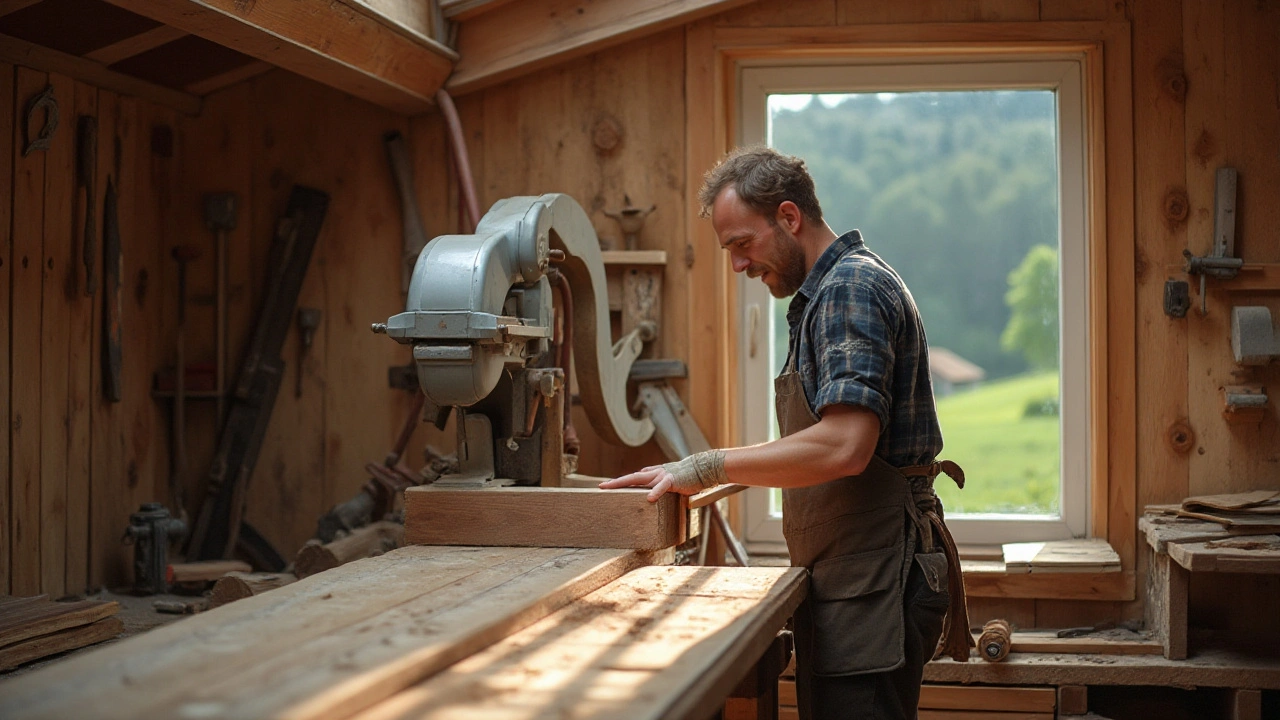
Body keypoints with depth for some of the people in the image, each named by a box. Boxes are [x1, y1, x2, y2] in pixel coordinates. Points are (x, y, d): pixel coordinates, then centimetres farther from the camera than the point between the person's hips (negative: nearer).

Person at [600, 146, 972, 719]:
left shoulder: (851, 285, -13)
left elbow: (843, 447, -25)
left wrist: (707, 467, -20)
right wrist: (724, 476, 15)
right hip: (847, 578, 10)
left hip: (874, 581, -10)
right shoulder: (826, 292, 20)